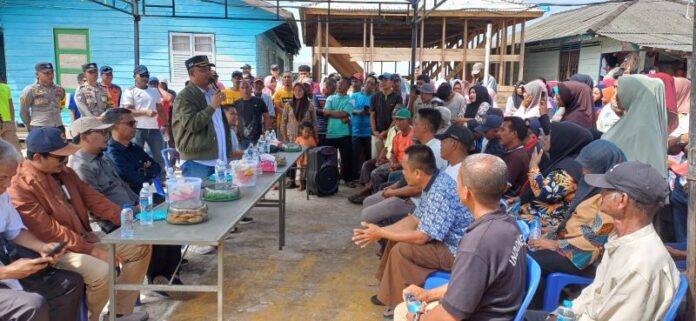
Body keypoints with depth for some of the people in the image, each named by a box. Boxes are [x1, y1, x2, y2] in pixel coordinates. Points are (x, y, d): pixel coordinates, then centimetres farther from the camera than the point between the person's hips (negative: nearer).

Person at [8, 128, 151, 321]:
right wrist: (90, 249, -24)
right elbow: (48, 231, -23)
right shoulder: (20, 187, -20)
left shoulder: (63, 172, 7)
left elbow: (92, 198, 8)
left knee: (140, 247, 2)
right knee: (102, 272, -33)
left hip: (85, 237, 9)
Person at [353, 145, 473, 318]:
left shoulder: (440, 193, -30)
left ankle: (400, 303, 2)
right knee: (396, 238, 11)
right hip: (443, 238, 10)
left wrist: (381, 233, -17)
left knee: (401, 250, -18)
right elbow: (415, 219, 8)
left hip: (457, 251, -10)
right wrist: (380, 231, -1)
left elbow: (421, 237, -27)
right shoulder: (432, 183, 0)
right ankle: (390, 292, 23)